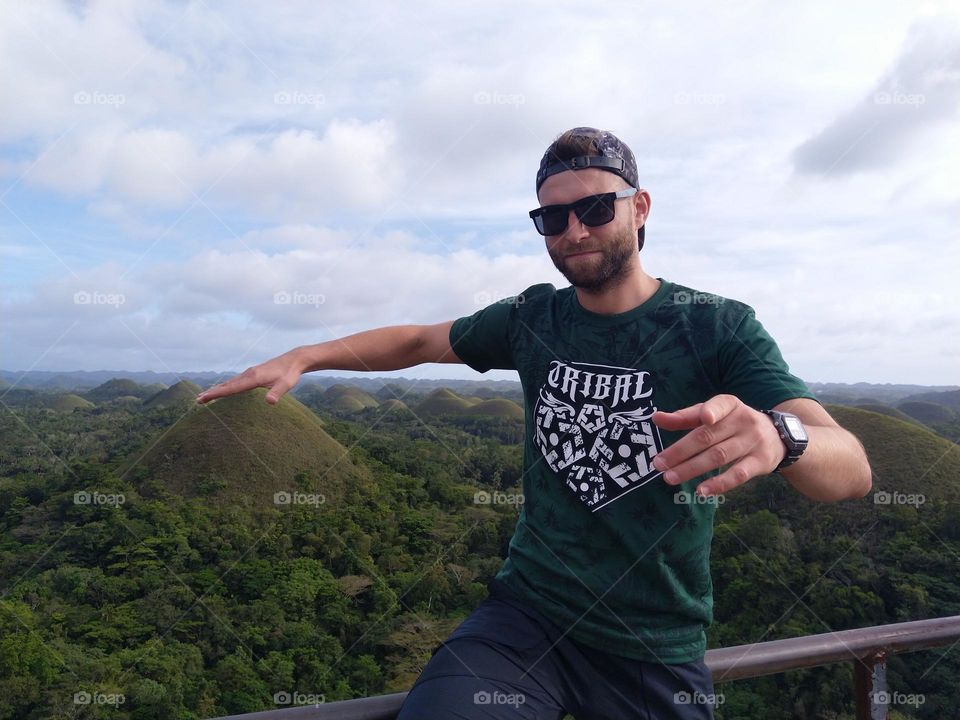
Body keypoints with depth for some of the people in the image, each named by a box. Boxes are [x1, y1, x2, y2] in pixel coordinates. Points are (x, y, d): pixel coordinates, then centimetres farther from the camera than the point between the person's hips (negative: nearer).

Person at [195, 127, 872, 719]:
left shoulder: (719, 327, -9)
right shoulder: (532, 319, 0)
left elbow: (852, 470, -18)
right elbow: (420, 339, 14)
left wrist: (778, 437, -41)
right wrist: (301, 357, 4)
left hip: (658, 655, 0)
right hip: (527, 617, 1)